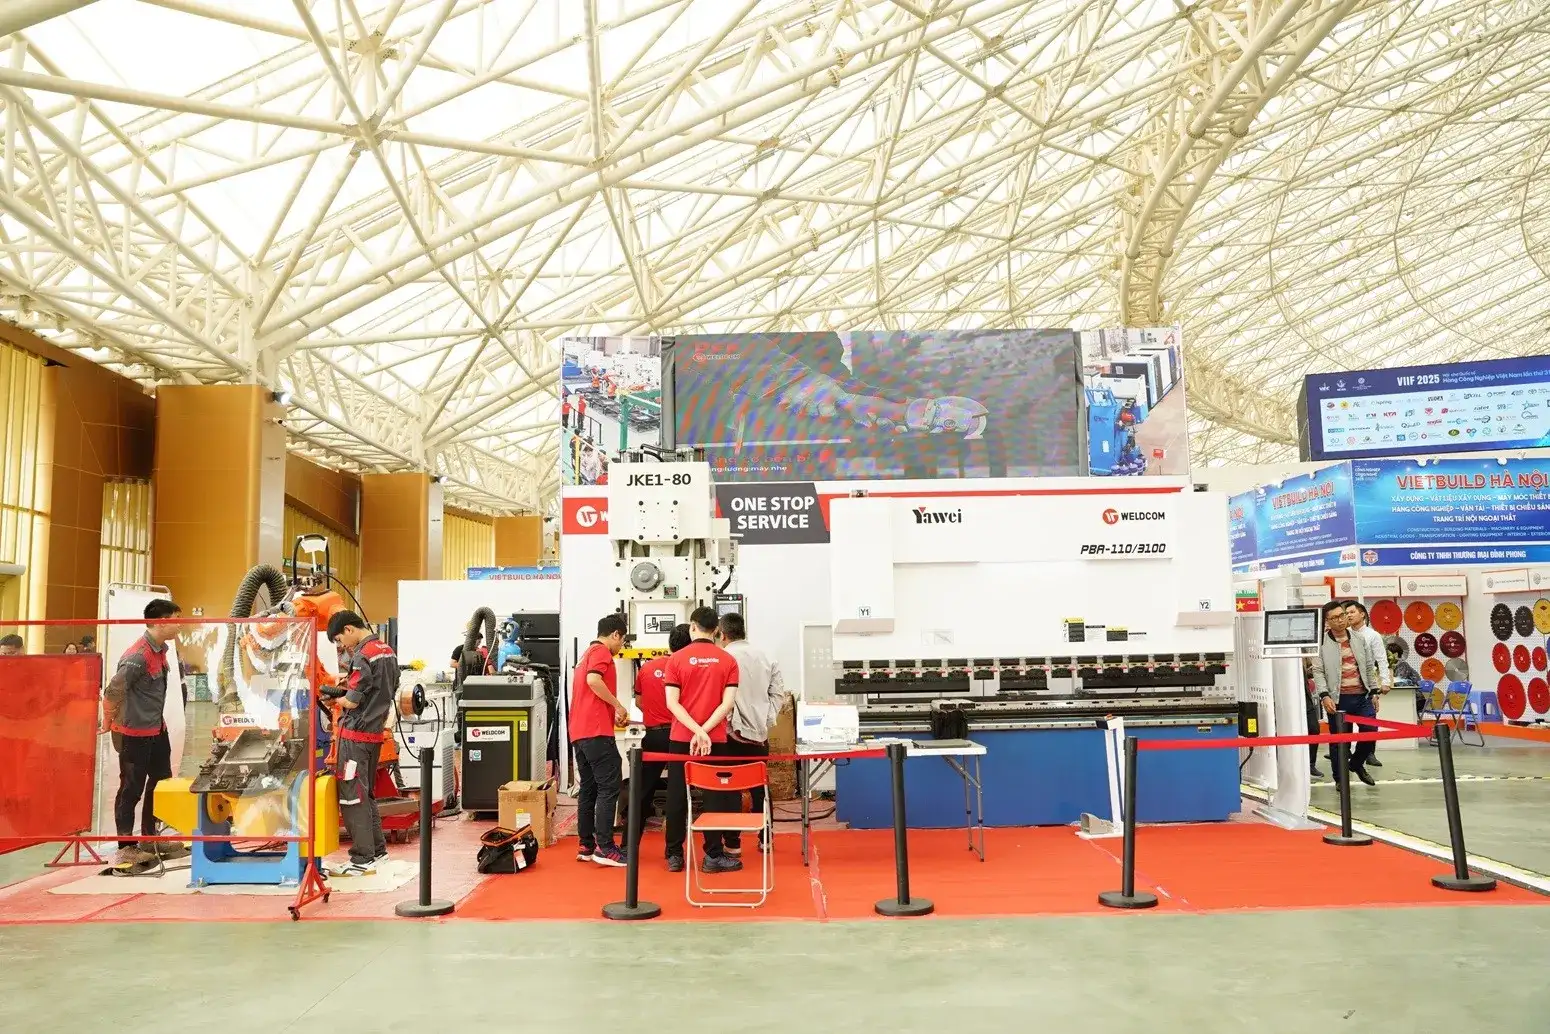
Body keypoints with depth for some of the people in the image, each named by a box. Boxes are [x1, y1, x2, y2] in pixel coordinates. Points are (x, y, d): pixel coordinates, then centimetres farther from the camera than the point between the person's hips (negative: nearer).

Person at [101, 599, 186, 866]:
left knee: (162, 782, 18)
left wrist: (158, 720, 17)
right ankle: (126, 847, 13)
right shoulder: (138, 656, -25)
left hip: (156, 730, 9)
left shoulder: (160, 649, 4)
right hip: (134, 734, -9)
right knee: (132, 789, 2)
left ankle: (150, 838, 32)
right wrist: (108, 724, -10)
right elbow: (112, 692, -23)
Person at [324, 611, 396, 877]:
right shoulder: (387, 651, 11)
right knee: (366, 793, 18)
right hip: (376, 731, 9)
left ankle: (362, 860, -1)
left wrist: (336, 697, 2)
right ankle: (378, 850, 24)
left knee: (352, 797, -3)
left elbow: (352, 701, -18)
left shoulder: (363, 656, -17)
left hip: (355, 735, -9)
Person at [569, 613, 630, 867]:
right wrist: (618, 705, -14)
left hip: (579, 732, 10)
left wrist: (613, 714, 25)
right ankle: (604, 847, -11)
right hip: (597, 731, -10)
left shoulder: (587, 654, 25)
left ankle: (586, 846, 12)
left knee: (588, 789, 11)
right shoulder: (602, 651, -4)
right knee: (609, 787, -8)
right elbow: (593, 680, -23)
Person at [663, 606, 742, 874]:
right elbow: (728, 703, -9)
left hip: (681, 738, 0)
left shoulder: (677, 659, -2)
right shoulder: (728, 660, -1)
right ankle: (713, 855, 8)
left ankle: (674, 855, 15)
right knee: (714, 795, 7)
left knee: (677, 795, 9)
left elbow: (671, 703, -10)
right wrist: (704, 731, -11)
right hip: (715, 738, 0)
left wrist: (696, 730, -14)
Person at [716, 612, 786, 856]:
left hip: (733, 733, -5)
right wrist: (767, 720, 8)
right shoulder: (765, 657, 7)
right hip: (760, 732, 5)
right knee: (760, 786, 15)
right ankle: (765, 839, 20)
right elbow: (779, 692, 6)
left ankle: (733, 843, 7)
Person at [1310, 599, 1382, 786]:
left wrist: (1374, 692, 15)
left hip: (1362, 696, 4)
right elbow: (1318, 672, -6)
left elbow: (1370, 667, 18)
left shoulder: (1359, 639, 12)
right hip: (1338, 699, -4)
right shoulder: (1321, 643, -3)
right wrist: (1324, 695, -16)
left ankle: (1357, 763, 27)